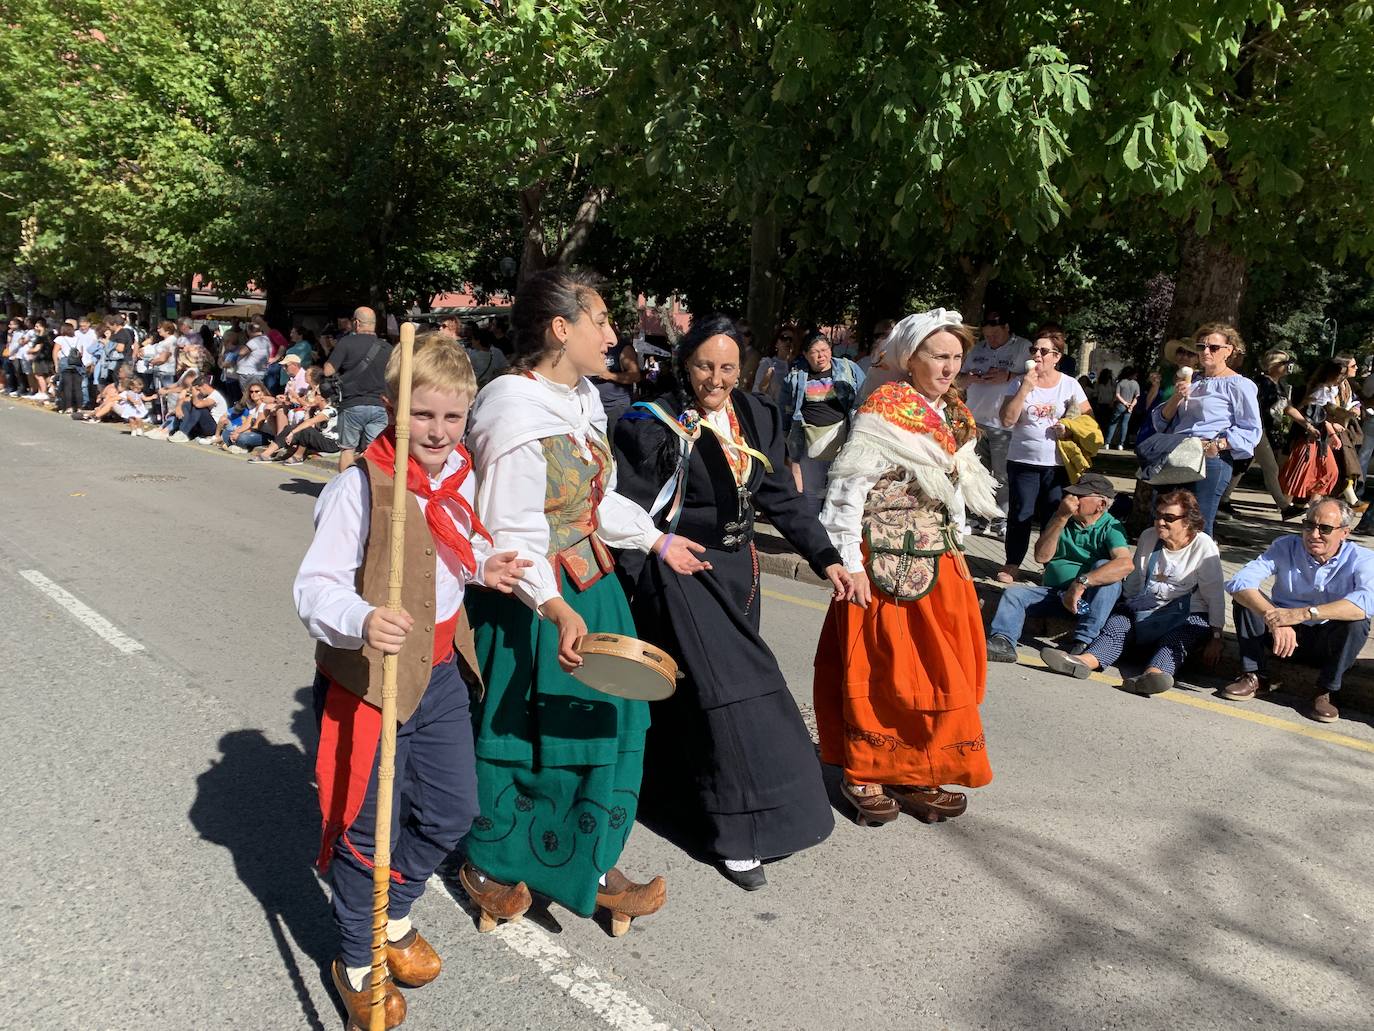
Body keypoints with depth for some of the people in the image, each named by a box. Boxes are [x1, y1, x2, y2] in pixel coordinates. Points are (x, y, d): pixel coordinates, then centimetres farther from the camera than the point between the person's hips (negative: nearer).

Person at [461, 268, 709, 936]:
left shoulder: (582, 400, 7)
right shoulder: (517, 413, -21)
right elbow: (511, 535, -24)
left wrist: (657, 540, 26)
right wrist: (557, 610, -36)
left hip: (593, 592, 9)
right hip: (536, 604, -9)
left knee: (600, 727, 15)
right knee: (524, 735, 8)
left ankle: (589, 866, 32)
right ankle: (488, 864, 33)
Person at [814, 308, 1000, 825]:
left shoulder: (956, 417, 11)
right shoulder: (884, 411, -13)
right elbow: (846, 490, -16)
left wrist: (956, 547, 16)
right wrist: (851, 563, -19)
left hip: (938, 563, 8)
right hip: (886, 563, -7)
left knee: (943, 672, 10)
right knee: (880, 669, 2)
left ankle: (914, 774, 24)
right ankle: (863, 775, 18)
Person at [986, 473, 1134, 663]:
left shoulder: (1110, 527, -7)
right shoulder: (1060, 519, 7)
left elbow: (1125, 564, -28)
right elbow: (1041, 556, -6)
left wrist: (1082, 582, -35)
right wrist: (1061, 518, -14)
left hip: (1091, 598, -4)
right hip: (1053, 592, 4)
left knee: (1104, 567, -30)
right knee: (1013, 594, -15)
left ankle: (1085, 640, -37)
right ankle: (1003, 641, -40)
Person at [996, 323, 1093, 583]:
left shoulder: (1069, 385, 2)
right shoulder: (1018, 382, -2)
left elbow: (1088, 416, 9)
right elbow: (1007, 420, -10)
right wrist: (1025, 389, -17)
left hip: (1058, 463, 1)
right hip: (1022, 461, -1)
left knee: (1053, 517, 5)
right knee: (1020, 514, 2)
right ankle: (1012, 563, 12)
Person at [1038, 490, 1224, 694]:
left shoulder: (1203, 545, -4)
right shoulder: (1148, 537, 9)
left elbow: (1215, 594, -5)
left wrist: (1216, 637, -8)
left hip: (1188, 616, -3)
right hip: (1144, 612, 4)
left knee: (1177, 638, -35)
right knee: (1118, 622, -25)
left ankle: (1154, 673, -66)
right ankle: (1085, 661, -54)